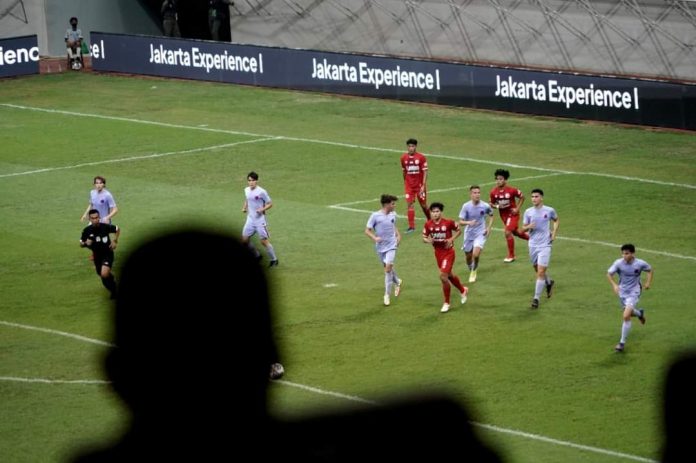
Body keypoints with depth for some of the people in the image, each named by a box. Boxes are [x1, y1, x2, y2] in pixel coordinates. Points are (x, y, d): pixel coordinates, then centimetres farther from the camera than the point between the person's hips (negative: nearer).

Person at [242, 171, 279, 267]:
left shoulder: (261, 192, -15)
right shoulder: (246, 190, 5)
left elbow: (270, 204, -8)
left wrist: (262, 209, -24)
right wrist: (244, 207, 6)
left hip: (260, 219, -7)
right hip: (250, 219, 7)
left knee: (264, 240, -7)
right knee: (244, 239, 6)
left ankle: (274, 260, 8)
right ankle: (257, 256, 27)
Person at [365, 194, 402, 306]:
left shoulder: (393, 215, 1)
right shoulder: (375, 216, -12)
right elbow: (367, 230, -9)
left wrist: (398, 235, 4)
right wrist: (374, 238, -26)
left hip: (391, 245, 0)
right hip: (380, 246, 0)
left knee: (388, 267, -13)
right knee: (387, 268, 14)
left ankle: (387, 295, -6)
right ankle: (397, 282, 44)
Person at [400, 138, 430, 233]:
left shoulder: (421, 158, -10)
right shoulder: (404, 158, 1)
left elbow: (425, 172, -10)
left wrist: (423, 185, -16)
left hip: (420, 185, -2)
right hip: (409, 185, 2)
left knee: (423, 204, 8)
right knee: (409, 204, -8)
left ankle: (430, 221, 34)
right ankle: (411, 226, -6)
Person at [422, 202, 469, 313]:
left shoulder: (448, 222, -16)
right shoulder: (428, 224, -6)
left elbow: (459, 230, 0)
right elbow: (424, 237, 5)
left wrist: (451, 239, -15)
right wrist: (428, 240, -19)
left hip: (448, 252, -5)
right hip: (438, 253, 5)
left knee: (443, 276, -15)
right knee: (449, 275, 19)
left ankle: (446, 303, 1)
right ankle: (463, 290, 48)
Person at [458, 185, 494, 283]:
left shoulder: (485, 206, -10)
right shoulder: (466, 206, -12)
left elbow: (491, 215, 12)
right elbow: (461, 222, -11)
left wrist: (489, 227, 1)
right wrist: (469, 222, -32)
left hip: (480, 233, -1)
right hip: (469, 234, 1)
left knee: (476, 254, -20)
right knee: (468, 256, 11)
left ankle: (474, 271, 8)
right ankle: (471, 271, 43)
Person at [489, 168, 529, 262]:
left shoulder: (511, 190, -19)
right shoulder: (493, 192, -8)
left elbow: (522, 197, -5)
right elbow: (492, 204, 4)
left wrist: (517, 208, -11)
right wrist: (497, 206, -19)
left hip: (512, 214, -6)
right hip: (503, 215, 6)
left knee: (508, 233, -17)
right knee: (515, 232, 20)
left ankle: (511, 256, -2)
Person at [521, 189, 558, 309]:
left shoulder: (549, 211, -4)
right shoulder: (528, 212, 0)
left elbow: (556, 220, 16)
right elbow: (523, 228, 6)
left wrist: (554, 233, 4)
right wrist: (528, 227, -17)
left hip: (545, 245, -3)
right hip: (533, 245, 4)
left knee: (541, 272, -11)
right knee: (538, 270, 16)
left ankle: (536, 298, -7)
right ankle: (549, 282, 47)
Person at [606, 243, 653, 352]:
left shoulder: (640, 263, -15)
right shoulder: (618, 263, -16)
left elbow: (650, 270, 5)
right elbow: (609, 274, -14)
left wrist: (648, 283, -5)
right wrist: (614, 285, -31)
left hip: (634, 292, -4)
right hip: (622, 292, 4)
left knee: (626, 316, -18)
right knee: (629, 313, 23)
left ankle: (622, 343, -7)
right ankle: (639, 313, 62)